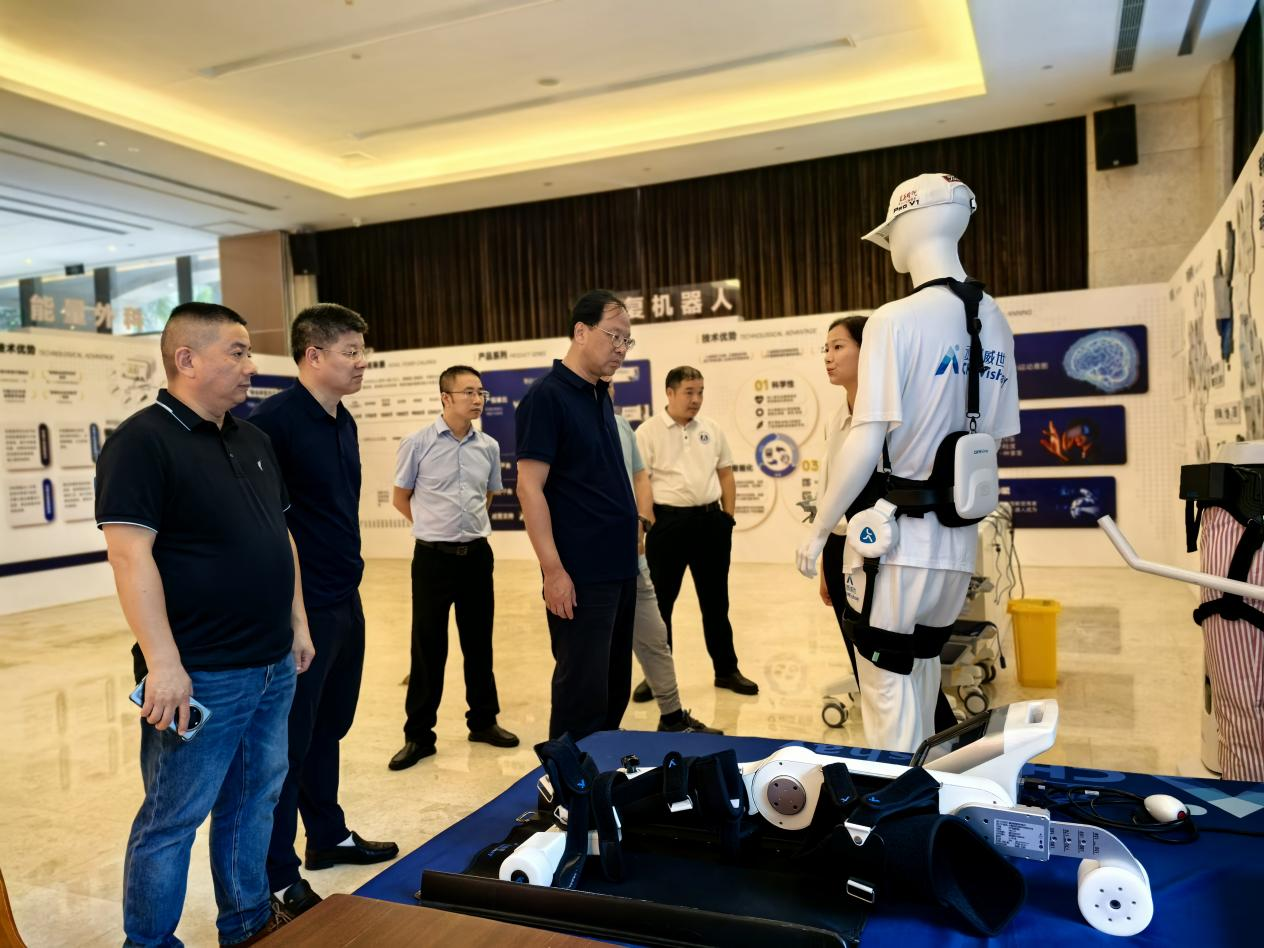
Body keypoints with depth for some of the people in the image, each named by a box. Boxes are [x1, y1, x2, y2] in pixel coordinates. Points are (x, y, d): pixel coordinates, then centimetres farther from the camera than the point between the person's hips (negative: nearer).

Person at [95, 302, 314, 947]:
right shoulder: (142, 442, -12)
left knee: (254, 802, 19)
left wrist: (298, 622, 15)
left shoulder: (254, 441, 12)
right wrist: (163, 664, -23)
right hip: (201, 676, -8)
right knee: (172, 820, 7)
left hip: (274, 668, 8)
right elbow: (130, 555, -19)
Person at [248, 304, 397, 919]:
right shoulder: (275, 419, -17)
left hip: (345, 602, 8)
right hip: (301, 607, -8)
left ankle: (328, 836, 37)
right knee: (289, 742, 3)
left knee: (328, 729, 20)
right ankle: (279, 880, 17)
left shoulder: (343, 422, 10)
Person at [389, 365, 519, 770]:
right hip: (433, 556, -3)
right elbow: (400, 498, 3)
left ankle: (484, 721, 28)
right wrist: (436, 526, 9)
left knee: (479, 642, 13)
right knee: (428, 647, 3)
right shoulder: (417, 444, -8)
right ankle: (418, 734, 14)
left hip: (477, 554, 4)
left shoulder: (489, 446, 2)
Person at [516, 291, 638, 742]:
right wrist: (553, 570, -20)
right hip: (580, 573, -8)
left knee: (614, 687, 16)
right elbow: (529, 488, -17)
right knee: (582, 692, 0)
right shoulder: (546, 396, -11)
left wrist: (631, 528, 14)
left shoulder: (600, 396, 13)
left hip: (618, 567, 9)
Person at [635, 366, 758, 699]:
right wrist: (652, 524, -12)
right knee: (659, 602, 5)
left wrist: (727, 516, 8)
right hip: (668, 522, -4)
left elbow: (726, 474, 15)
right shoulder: (648, 432, -5)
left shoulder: (711, 429, 10)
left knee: (716, 601, 13)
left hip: (710, 521, 4)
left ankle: (726, 670, 25)